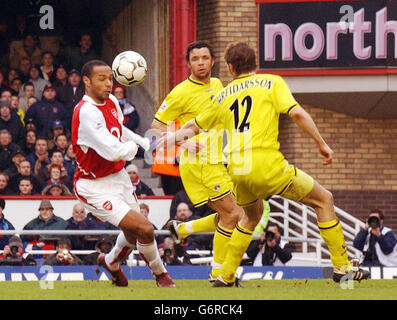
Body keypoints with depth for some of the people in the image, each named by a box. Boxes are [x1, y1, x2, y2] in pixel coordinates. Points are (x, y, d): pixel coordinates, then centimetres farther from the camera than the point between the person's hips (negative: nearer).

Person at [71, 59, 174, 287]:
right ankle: (160, 274, 9)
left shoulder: (111, 101, 0)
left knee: (133, 233, 23)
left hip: (119, 177, 9)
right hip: (96, 187, -9)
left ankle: (111, 262, 53)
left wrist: (145, 143, 11)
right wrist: (133, 146, -13)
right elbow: (114, 152, -32)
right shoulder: (87, 113, -28)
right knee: (145, 229, -16)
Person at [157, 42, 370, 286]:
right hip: (267, 163, -5)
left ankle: (226, 276, 28)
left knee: (252, 216, 32)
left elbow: (194, 127, 33)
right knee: (324, 200, 9)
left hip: (237, 170, 5)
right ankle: (342, 267, 4)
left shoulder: (223, 96, 20)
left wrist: (173, 138, 52)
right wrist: (322, 144, 1)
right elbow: (297, 113, -6)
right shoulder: (272, 82, 8)